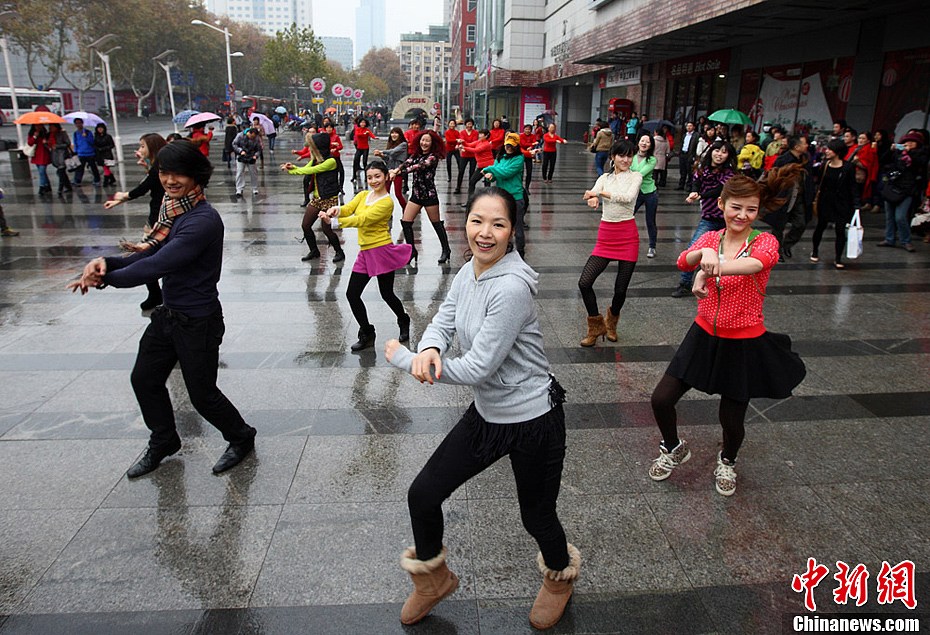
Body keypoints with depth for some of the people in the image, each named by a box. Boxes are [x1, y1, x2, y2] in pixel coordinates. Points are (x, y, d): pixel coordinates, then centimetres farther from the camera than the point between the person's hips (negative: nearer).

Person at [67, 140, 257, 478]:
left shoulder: (203, 220, -25)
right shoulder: (173, 209, 5)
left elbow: (157, 265, -29)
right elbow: (152, 254, 3)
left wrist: (105, 278, -19)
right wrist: (108, 263, -15)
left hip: (198, 322, -9)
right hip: (168, 314, 9)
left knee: (202, 393, 5)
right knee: (145, 379, 19)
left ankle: (241, 439, 31)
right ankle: (163, 443, 41)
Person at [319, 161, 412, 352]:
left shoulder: (387, 202, -11)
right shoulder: (363, 195, 11)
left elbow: (362, 219, -22)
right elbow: (348, 208, -6)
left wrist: (333, 221, -31)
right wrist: (335, 210, -30)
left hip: (382, 251, -7)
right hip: (365, 252, 7)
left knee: (387, 294, 5)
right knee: (352, 294, 3)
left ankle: (404, 323, 35)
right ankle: (366, 335, 19)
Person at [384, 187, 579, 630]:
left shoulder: (512, 287, -28)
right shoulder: (467, 273, 0)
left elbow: (478, 368, -27)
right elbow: (443, 320, 0)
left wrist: (405, 359, -17)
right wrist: (429, 349, -26)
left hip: (533, 420, -7)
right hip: (486, 413, 8)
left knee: (537, 516, 14)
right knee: (422, 495, 10)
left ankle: (560, 577, 50)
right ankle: (433, 580, 39)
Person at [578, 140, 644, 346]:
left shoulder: (635, 177, 2)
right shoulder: (604, 178, 10)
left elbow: (628, 197, -18)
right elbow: (591, 196, -9)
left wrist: (600, 192, -24)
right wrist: (592, 200, -33)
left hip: (627, 235, -3)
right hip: (605, 236, 3)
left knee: (620, 289, 3)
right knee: (584, 283, -8)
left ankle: (611, 322, 35)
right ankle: (596, 326, 13)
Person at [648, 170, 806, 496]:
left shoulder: (765, 241, -11)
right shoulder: (711, 238, 1)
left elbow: (757, 263, -37)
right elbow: (683, 261, -20)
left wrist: (708, 270, -48)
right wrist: (704, 253, -41)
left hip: (744, 345, -3)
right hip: (704, 335, 3)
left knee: (732, 421, 9)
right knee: (661, 399, -1)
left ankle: (727, 461, 45)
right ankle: (674, 449, 32)